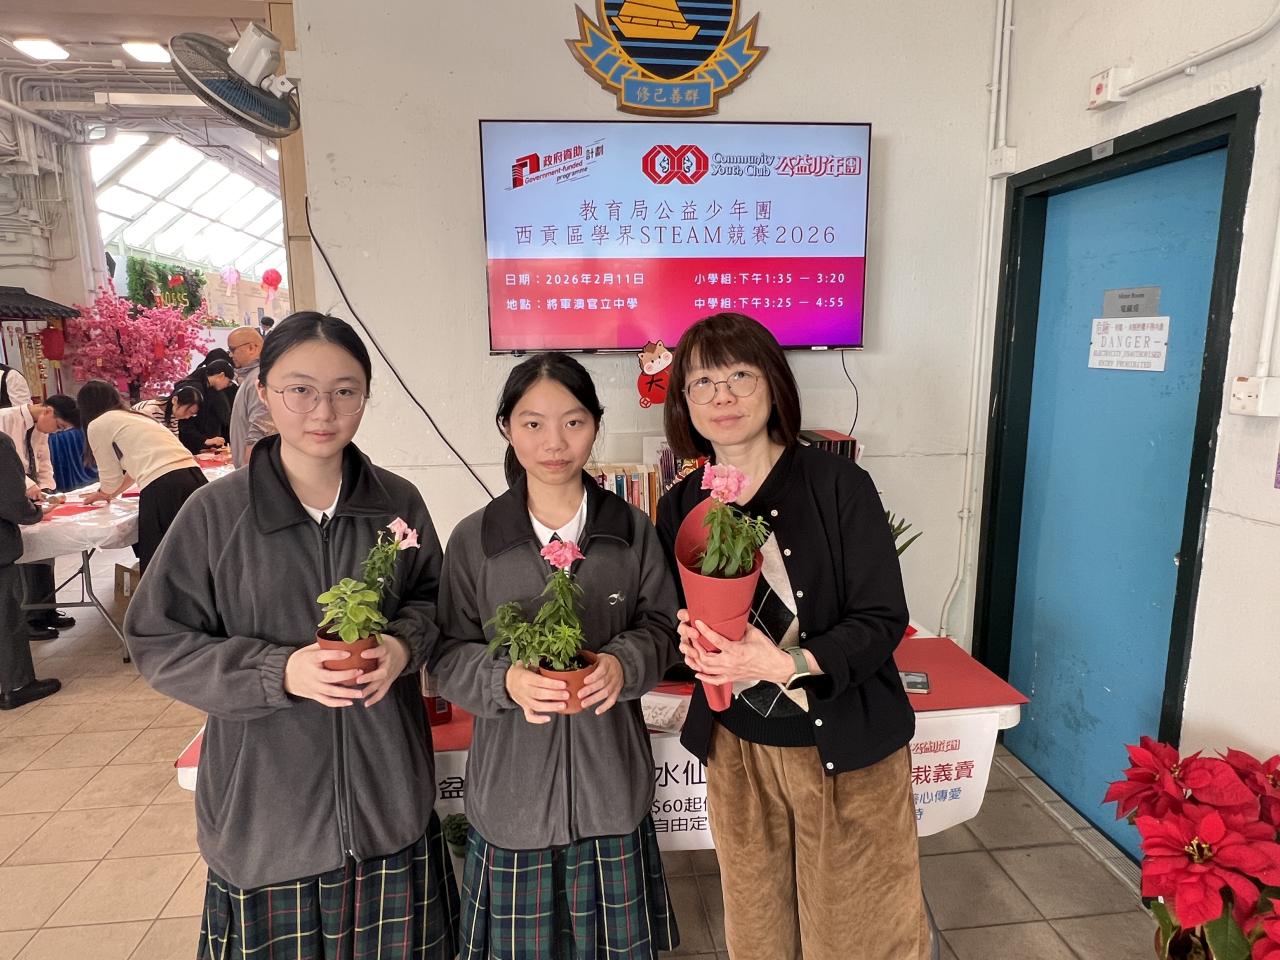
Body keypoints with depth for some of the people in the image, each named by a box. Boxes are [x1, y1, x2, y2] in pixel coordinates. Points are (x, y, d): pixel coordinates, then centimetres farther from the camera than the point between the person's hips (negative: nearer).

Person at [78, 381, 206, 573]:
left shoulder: (97, 425, 9)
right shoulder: (134, 417, 31)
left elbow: (111, 478, 15)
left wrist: (103, 493, 37)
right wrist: (108, 493, 53)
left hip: (163, 487, -7)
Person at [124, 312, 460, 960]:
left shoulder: (397, 502, -4)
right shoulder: (217, 511, -9)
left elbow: (433, 598, 10)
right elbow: (156, 643, -4)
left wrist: (405, 642, -12)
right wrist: (278, 670, -18)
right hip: (265, 809, -1)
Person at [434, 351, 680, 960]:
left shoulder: (631, 530, -4)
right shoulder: (474, 540, -7)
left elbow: (662, 626, 3)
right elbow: (448, 657, -2)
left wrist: (624, 662, -17)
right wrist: (506, 679, -21)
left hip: (611, 788, 1)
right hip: (513, 791, 0)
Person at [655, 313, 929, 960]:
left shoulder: (838, 486, -14)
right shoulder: (680, 507, -2)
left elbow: (883, 619, -14)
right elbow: (668, 622, 7)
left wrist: (786, 665, -28)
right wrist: (690, 640, -16)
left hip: (846, 748, -3)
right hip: (736, 752, 3)